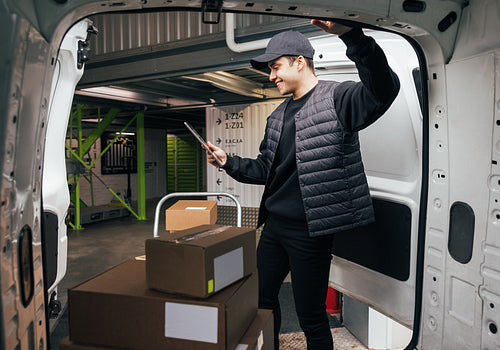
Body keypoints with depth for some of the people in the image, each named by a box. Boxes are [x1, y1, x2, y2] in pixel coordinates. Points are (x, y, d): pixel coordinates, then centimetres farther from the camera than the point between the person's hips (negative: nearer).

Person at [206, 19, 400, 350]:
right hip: (274, 226, 8)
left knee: (311, 317, 6)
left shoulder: (336, 98, -9)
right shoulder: (279, 115, 14)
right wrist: (228, 161, 6)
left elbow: (383, 89, -30)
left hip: (310, 231, -8)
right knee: (262, 300, 21)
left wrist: (352, 34, -40)